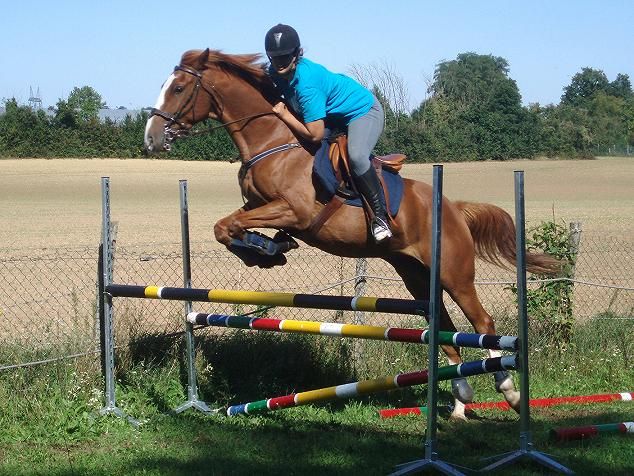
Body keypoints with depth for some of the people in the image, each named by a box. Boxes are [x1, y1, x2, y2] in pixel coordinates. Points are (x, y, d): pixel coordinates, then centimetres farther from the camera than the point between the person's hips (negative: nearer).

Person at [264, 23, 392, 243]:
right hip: (334, 115, 10)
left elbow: (315, 134, -35)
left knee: (355, 155, -35)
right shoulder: (276, 73, -11)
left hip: (363, 110, -10)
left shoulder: (306, 82, -36)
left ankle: (380, 214, -24)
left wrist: (283, 114, -26)